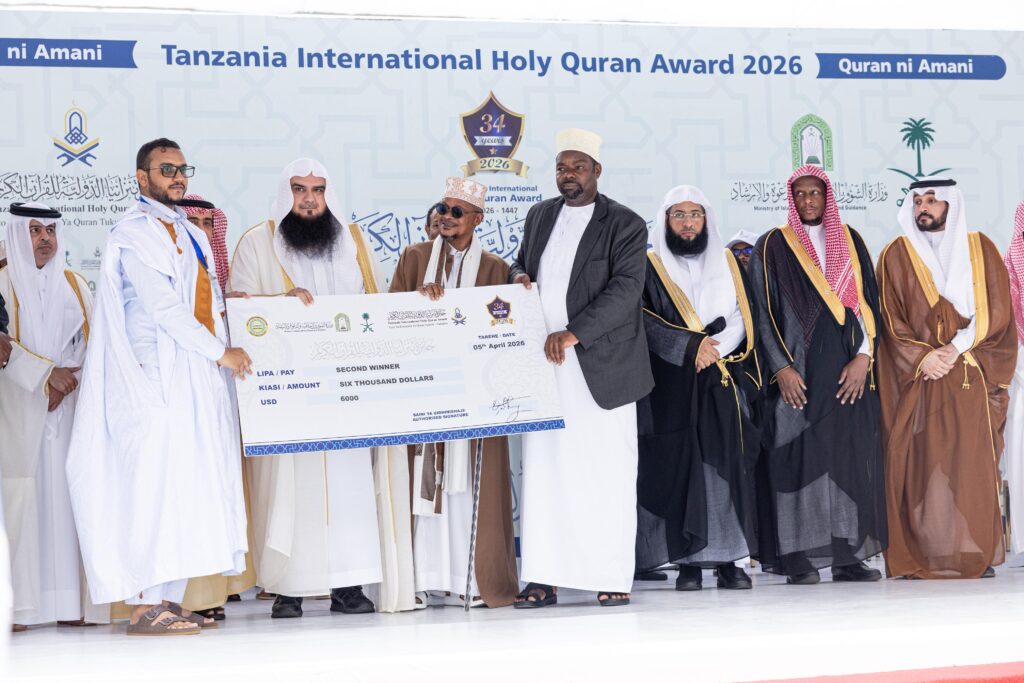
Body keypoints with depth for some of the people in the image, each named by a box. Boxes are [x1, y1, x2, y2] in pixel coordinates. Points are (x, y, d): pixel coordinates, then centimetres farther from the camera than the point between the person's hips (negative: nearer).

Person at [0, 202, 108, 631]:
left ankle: (70, 603, -2)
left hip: (69, 407, 4)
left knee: (69, 497, -2)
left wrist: (69, 379, -6)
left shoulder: (75, 285, 17)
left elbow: (90, 341, 11)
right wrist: (46, 373, -15)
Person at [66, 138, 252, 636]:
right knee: (157, 480, -11)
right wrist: (221, 353, -12)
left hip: (193, 375, 9)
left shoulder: (189, 235, 21)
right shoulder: (135, 232, -6)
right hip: (158, 375, -9)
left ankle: (168, 599, 8)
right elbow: (161, 306, -14)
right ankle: (146, 605, -10)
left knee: (185, 482, 5)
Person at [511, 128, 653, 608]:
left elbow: (625, 289, -13)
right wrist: (519, 276, 2)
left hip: (599, 369, -4)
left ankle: (614, 578, 4)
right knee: (542, 469, 2)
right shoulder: (540, 216, 15)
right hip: (544, 366, 5)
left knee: (607, 472, -2)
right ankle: (542, 579, 4)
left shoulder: (625, 225, -3)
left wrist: (573, 333, -21)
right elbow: (522, 263, 28)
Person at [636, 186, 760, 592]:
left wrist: (713, 345, -10)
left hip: (723, 386, 2)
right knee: (679, 469, -7)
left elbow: (742, 318, 8)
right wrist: (691, 346, -14)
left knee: (728, 466, -3)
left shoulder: (726, 265, 16)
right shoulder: (650, 268, 7)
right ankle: (689, 562, -5)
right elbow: (645, 322, -5)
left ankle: (728, 559, -1)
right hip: (672, 388, -2)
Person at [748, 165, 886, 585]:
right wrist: (781, 367, -11)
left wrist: (863, 356, -5)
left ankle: (848, 555, 2)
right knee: (800, 456, -7)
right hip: (798, 370, -3)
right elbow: (764, 313, 0)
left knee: (852, 456, -1)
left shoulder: (850, 241, 14)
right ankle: (798, 558, -6)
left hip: (848, 369, 3)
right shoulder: (773, 247, 5)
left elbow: (869, 302, 9)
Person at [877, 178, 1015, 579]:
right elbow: (890, 318, 3)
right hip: (916, 378, -1)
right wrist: (923, 357, -11)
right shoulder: (896, 256, 9)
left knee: (973, 461, -5)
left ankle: (977, 554, -3)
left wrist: (957, 348, -9)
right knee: (922, 461, -7)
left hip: (972, 376, 1)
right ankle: (923, 556, -8)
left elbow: (995, 310, 4)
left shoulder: (980, 250, 11)